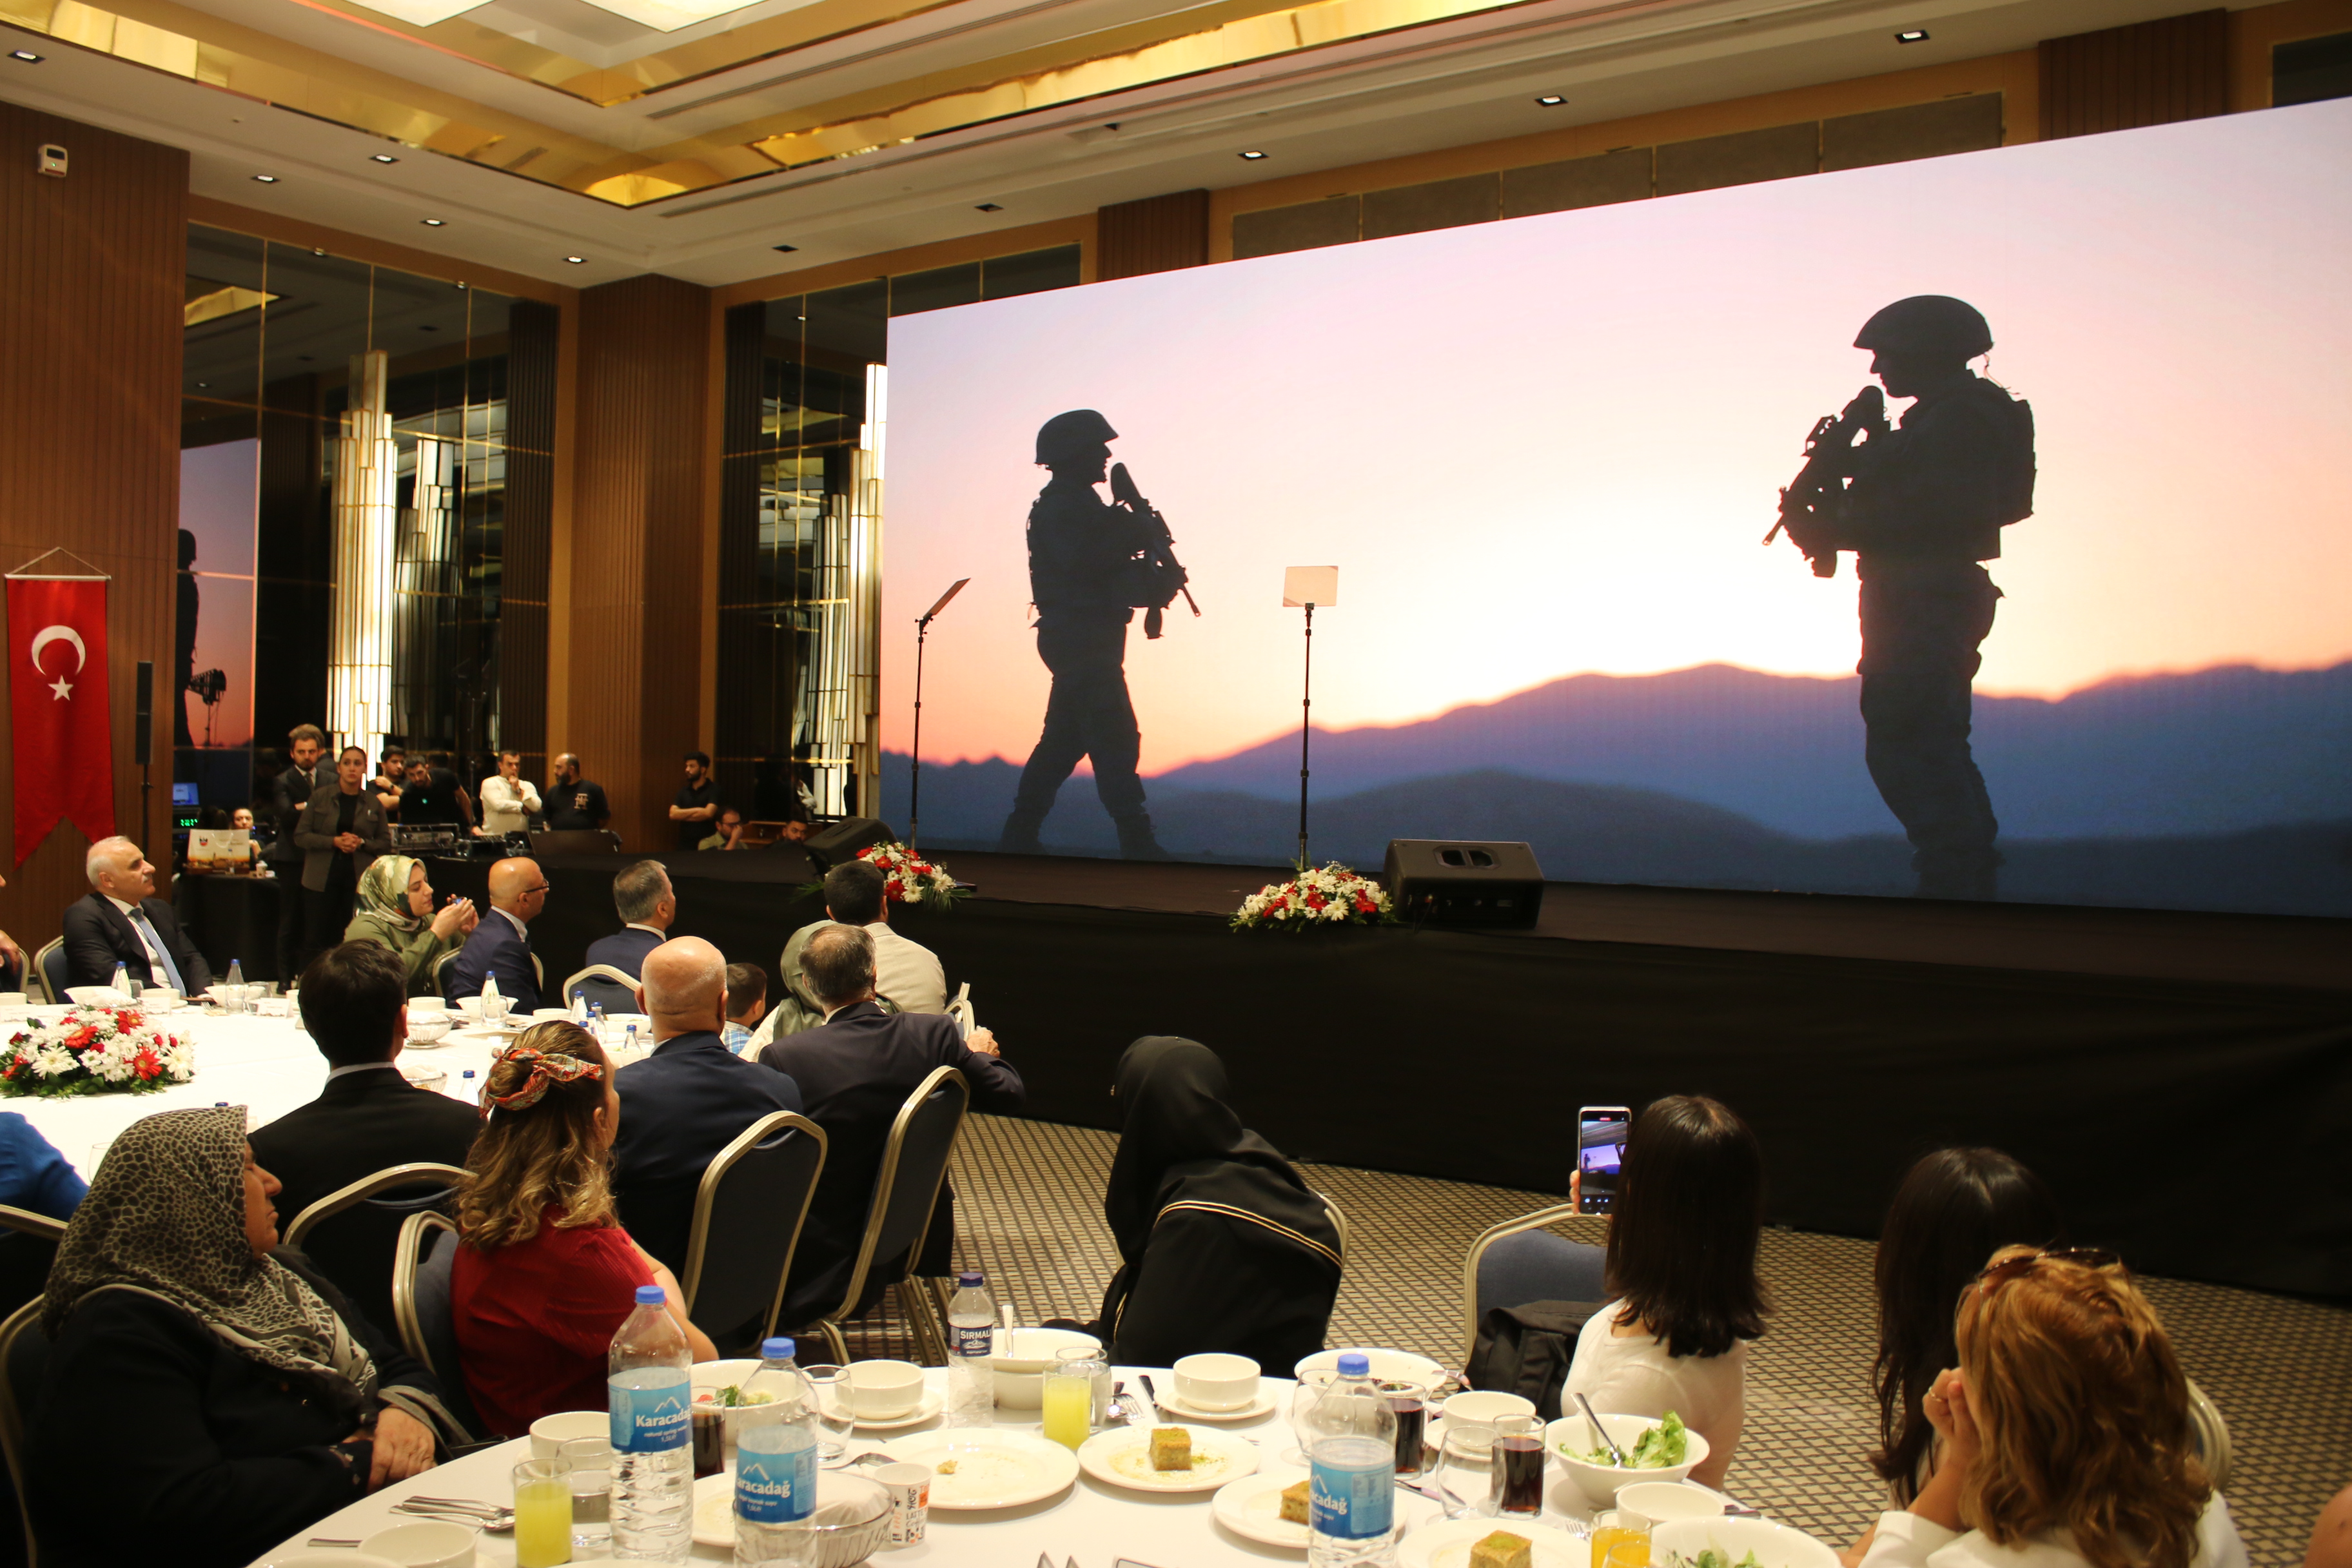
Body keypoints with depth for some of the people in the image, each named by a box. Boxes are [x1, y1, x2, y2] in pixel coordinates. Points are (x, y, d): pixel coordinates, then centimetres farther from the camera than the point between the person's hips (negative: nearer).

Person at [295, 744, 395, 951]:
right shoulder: (321, 796, 3)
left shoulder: (373, 803, 6)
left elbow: (385, 843, 9)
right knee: (319, 938, -1)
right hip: (323, 878, -1)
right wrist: (334, 841, -13)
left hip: (358, 879, 1)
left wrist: (362, 843, -10)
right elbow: (300, 835, 0)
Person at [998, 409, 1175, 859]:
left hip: (1085, 639, 11)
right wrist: (1134, 535, -16)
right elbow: (1080, 559, -25)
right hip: (1081, 639, -11)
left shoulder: (1079, 503, 20)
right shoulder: (1061, 506, -11)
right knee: (1115, 739, -11)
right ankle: (1137, 843, -11)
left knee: (1064, 738, 14)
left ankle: (1021, 832, 19)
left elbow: (1105, 562, 19)